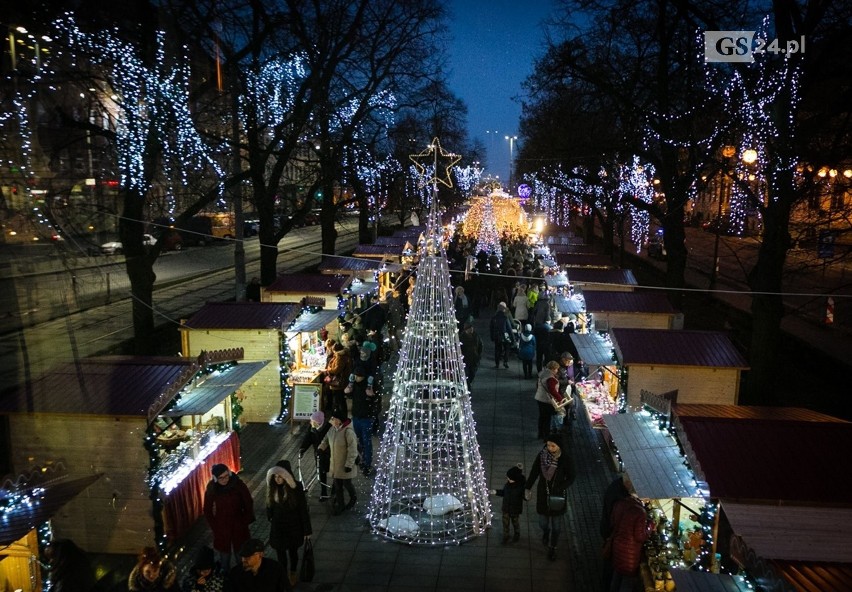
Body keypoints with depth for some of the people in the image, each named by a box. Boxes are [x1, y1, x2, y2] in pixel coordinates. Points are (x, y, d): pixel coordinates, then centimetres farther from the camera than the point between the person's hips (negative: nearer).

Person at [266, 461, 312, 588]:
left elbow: (303, 510, -15)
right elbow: (269, 506, 2)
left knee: (293, 551, 20)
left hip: (293, 526, -2)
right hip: (278, 526, 2)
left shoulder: (296, 488, -23)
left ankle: (293, 573, 46)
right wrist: (270, 519, 13)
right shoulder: (273, 487, -15)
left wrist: (307, 530, -11)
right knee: (280, 553, 15)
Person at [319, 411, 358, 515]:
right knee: (337, 485, 13)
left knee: (346, 483, 10)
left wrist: (349, 464, -22)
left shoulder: (348, 431, -27)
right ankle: (339, 505, 29)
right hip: (335, 464, 6)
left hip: (345, 465, -6)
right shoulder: (333, 429, -4)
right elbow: (326, 440, 17)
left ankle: (353, 498, 40)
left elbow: (352, 450, -24)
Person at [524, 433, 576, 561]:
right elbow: (534, 472, -3)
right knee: (543, 521, 14)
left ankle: (552, 548, 31)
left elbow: (571, 477, -9)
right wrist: (528, 488, -3)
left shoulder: (566, 459, -18)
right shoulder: (542, 455, -15)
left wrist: (560, 488, -22)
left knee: (556, 524, 9)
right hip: (543, 494, 1)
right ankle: (545, 532, 49)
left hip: (558, 495, -1)